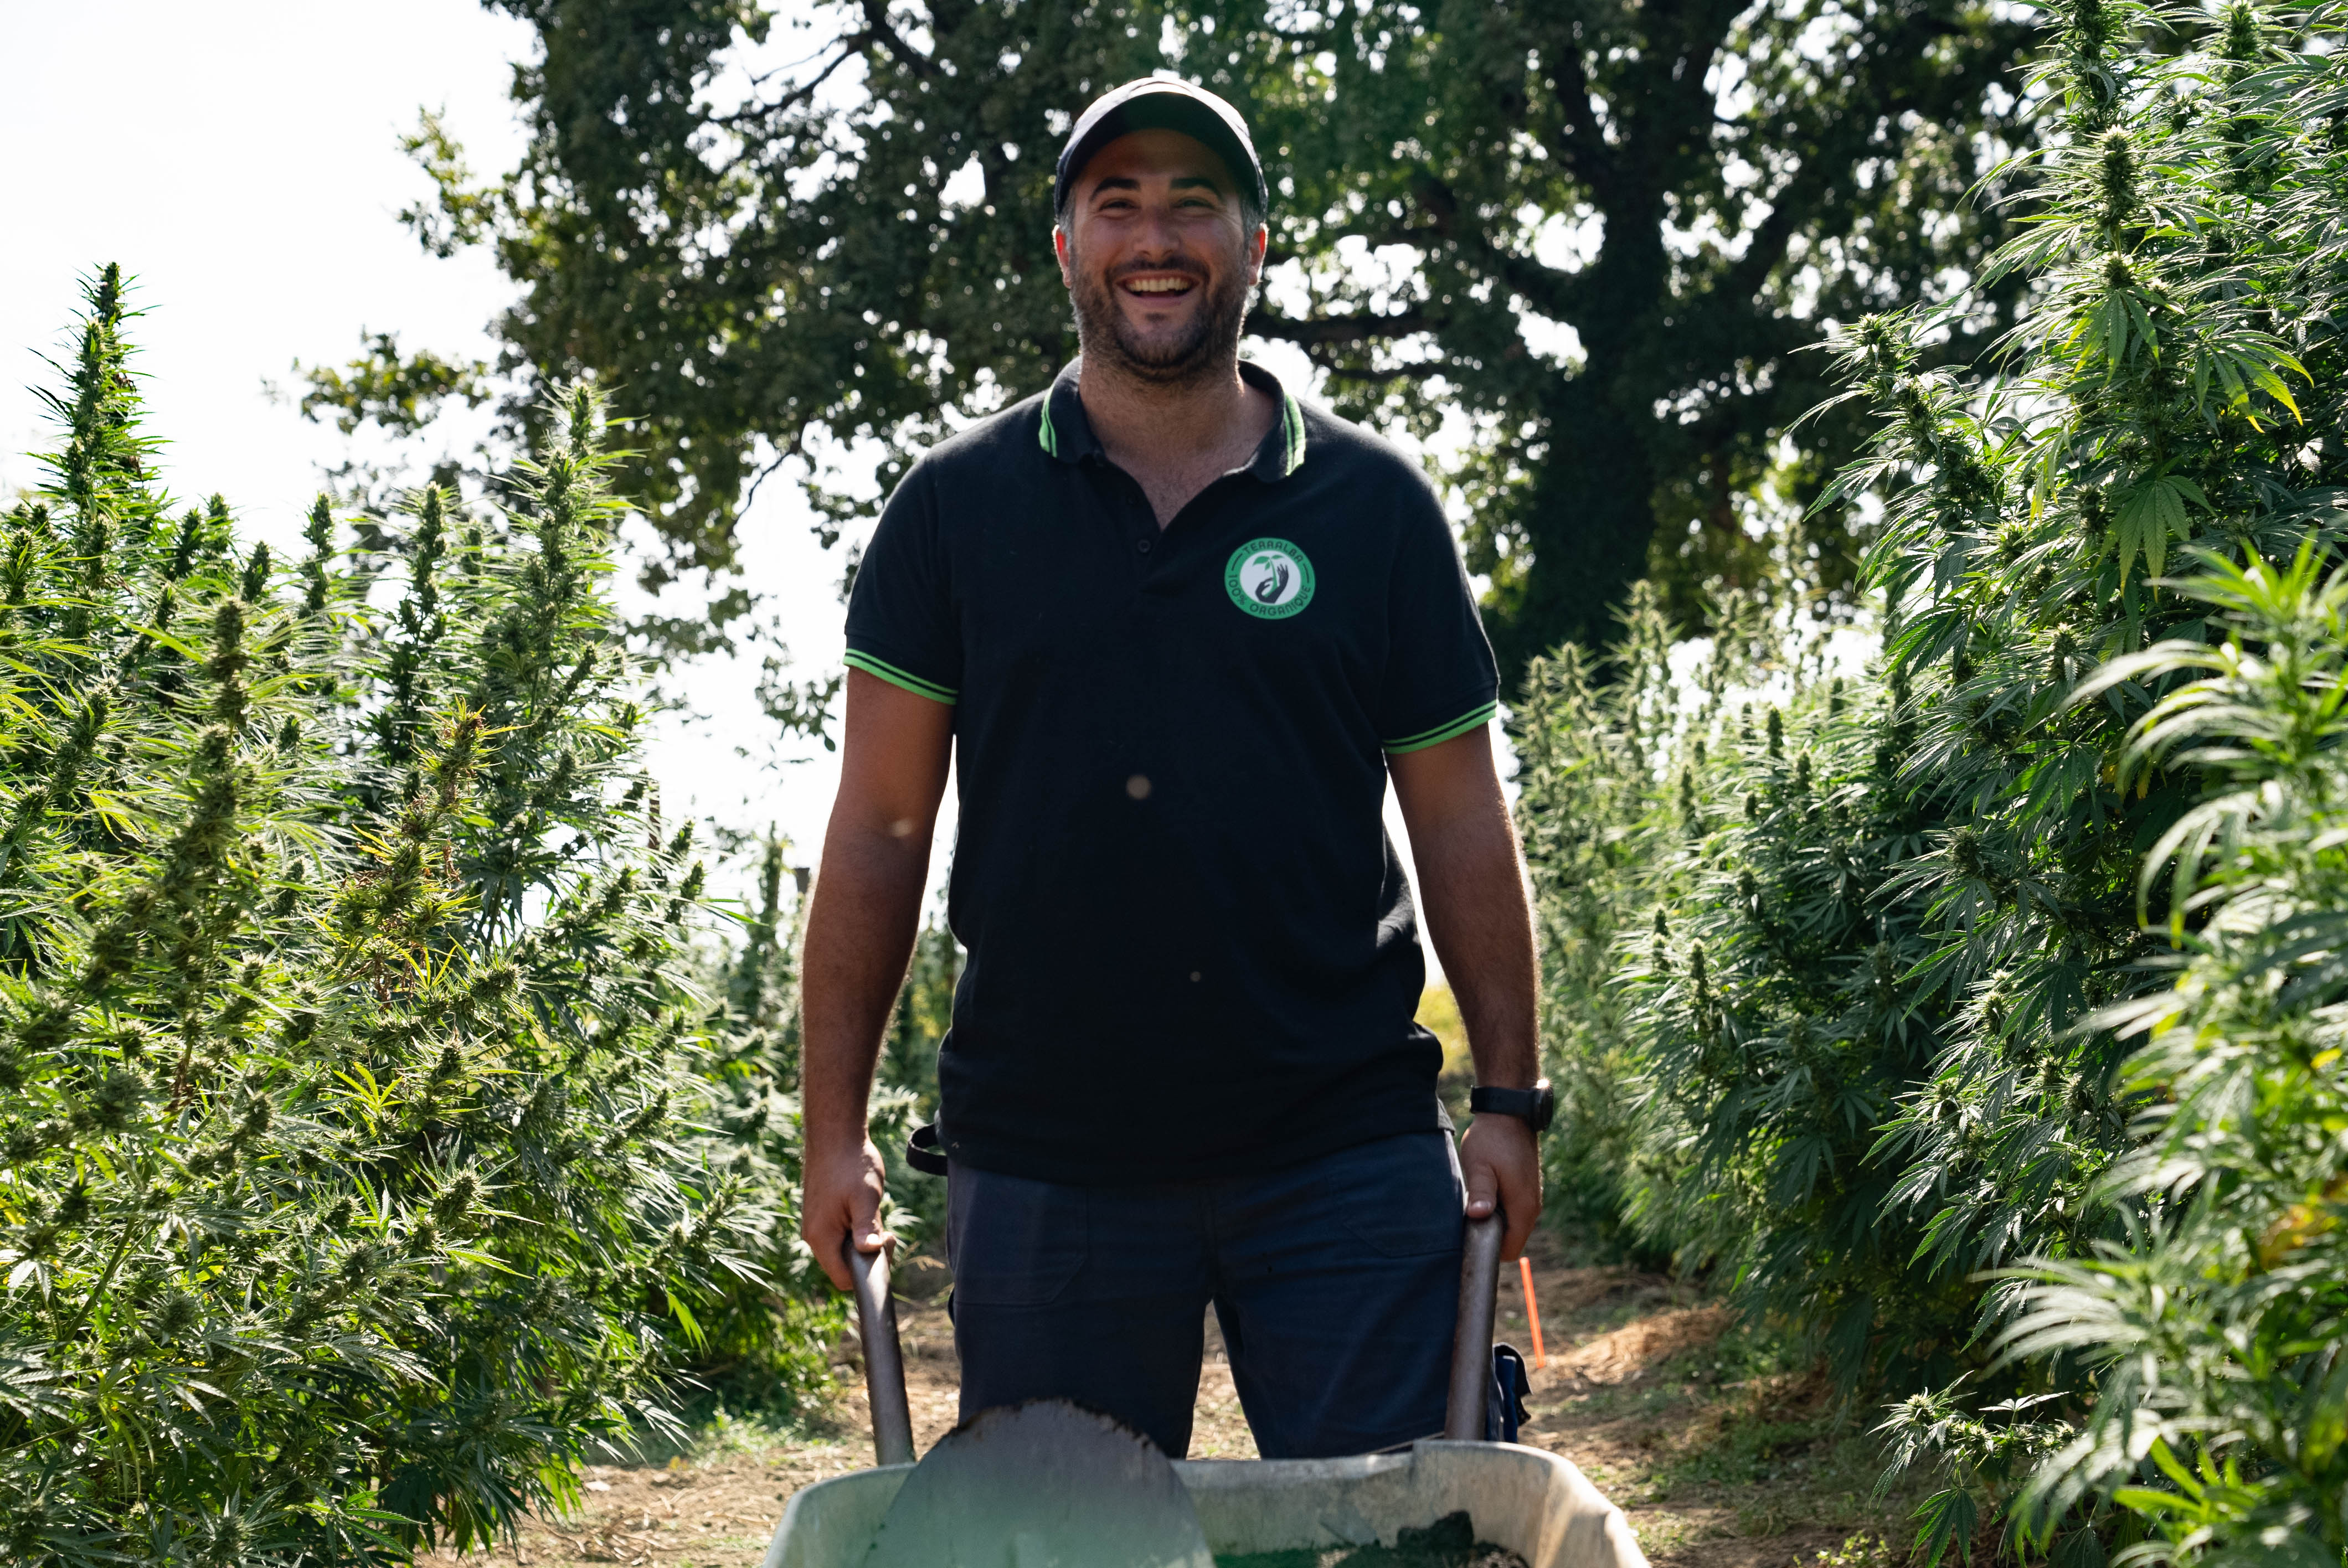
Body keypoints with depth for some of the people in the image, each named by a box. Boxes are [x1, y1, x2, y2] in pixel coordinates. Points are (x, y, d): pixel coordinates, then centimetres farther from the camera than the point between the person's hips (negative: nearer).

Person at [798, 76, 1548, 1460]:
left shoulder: (1376, 504, 5)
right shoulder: (957, 506, 5)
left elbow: (1461, 821, 7)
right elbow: (881, 826, 4)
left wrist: (1510, 1099, 2)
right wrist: (835, 1127, 0)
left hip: (1345, 1152, 0)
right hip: (1043, 1167, 1)